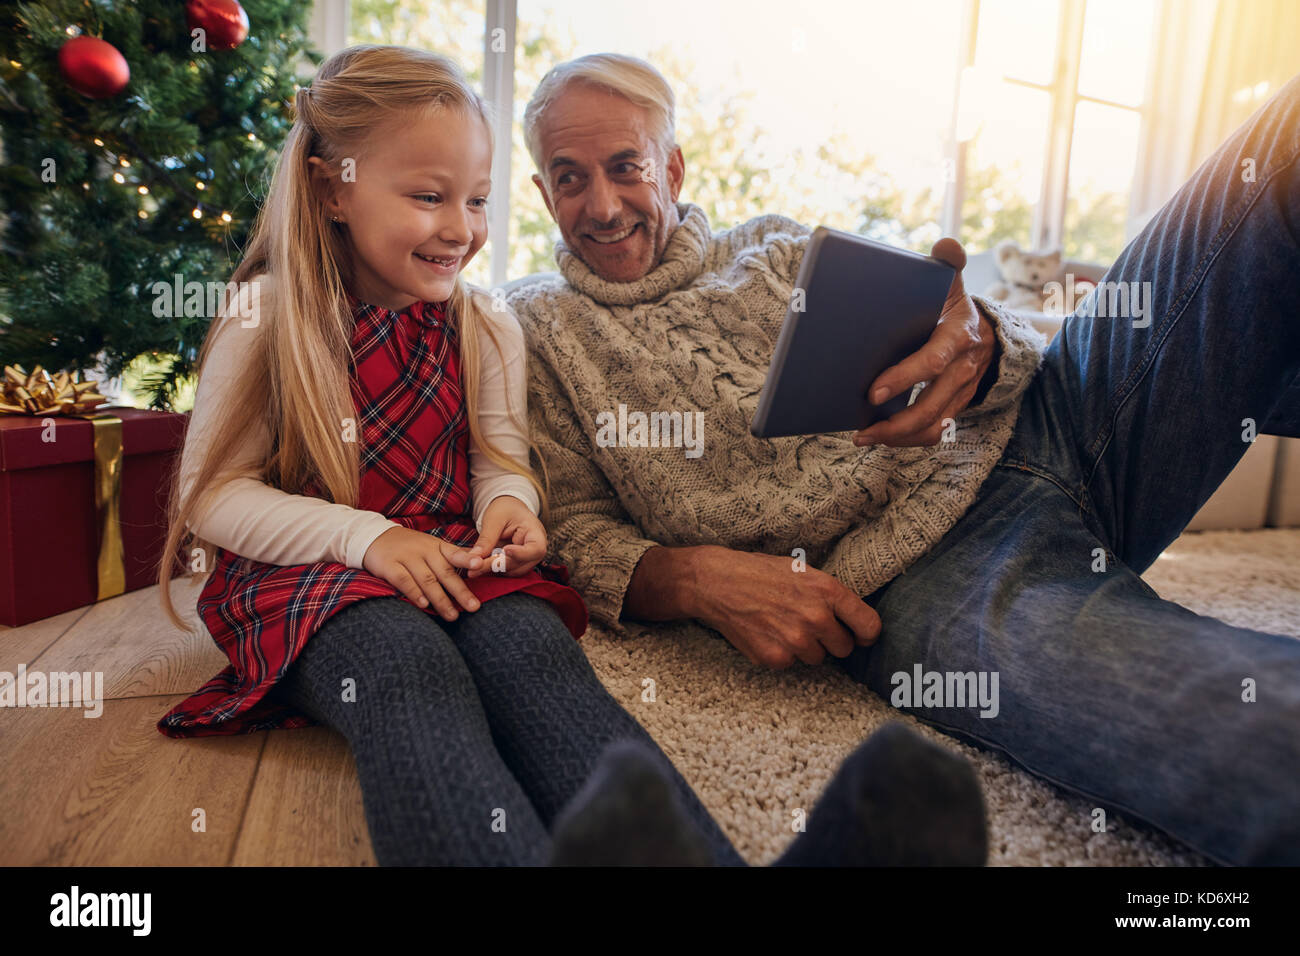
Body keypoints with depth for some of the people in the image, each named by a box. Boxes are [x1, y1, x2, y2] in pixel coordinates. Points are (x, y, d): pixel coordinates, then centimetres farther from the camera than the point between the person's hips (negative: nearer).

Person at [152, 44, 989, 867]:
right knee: (412, 668, -38)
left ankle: (714, 858, -57)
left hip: (456, 564, 3)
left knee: (536, 647, -33)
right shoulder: (266, 318, -1)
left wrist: (509, 501, -13)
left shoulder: (487, 327, 10)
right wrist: (366, 536, -16)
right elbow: (212, 494, -1)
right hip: (309, 573, -2)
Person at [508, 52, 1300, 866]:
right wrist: (697, 579, -15)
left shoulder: (781, 245, 20)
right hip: (905, 583, -5)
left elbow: (1019, 349, 13)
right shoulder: (544, 331, 15)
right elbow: (574, 533, 8)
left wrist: (977, 346, -15)